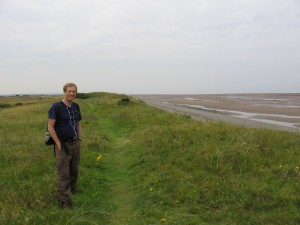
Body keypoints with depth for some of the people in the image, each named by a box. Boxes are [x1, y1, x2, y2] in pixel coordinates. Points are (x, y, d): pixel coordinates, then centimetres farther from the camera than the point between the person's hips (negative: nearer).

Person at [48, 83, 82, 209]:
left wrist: (79, 140, 9)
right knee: (63, 174, -3)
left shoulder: (76, 106, 8)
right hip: (63, 145, -6)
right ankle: (64, 202, 3)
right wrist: (58, 144, -16)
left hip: (75, 144, 6)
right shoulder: (56, 106, -12)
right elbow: (50, 127, -14)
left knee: (74, 171, 16)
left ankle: (72, 191, 34)